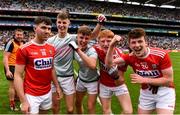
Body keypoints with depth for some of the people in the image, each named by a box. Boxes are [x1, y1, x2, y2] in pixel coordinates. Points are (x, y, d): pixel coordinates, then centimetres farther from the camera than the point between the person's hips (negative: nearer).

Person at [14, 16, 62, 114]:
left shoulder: (51, 48, 3)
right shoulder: (24, 49, -14)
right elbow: (18, 76, -13)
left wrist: (57, 86, 13)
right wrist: (23, 101, -17)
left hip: (48, 93, 6)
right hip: (31, 95, -6)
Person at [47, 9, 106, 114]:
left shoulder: (73, 38, -7)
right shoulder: (50, 41, -3)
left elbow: (93, 35, -14)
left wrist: (100, 23, -29)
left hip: (68, 77, -1)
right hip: (54, 77, 2)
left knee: (70, 109, 6)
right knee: (55, 108, 15)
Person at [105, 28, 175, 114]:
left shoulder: (162, 55, -22)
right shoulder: (130, 57, -11)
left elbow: (169, 80, -18)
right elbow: (109, 63, -15)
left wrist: (144, 80, -23)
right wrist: (112, 46, -30)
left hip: (164, 92, -3)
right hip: (146, 92, 4)